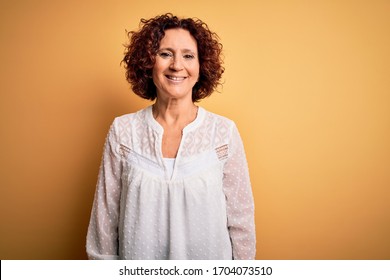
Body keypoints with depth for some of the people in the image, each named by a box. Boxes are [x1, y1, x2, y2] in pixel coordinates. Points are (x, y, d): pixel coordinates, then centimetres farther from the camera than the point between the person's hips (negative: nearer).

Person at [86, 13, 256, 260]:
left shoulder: (225, 132, -12)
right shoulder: (122, 131, -10)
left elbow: (240, 217, -6)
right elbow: (106, 214, -3)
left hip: (209, 261, 0)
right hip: (140, 258, 1)